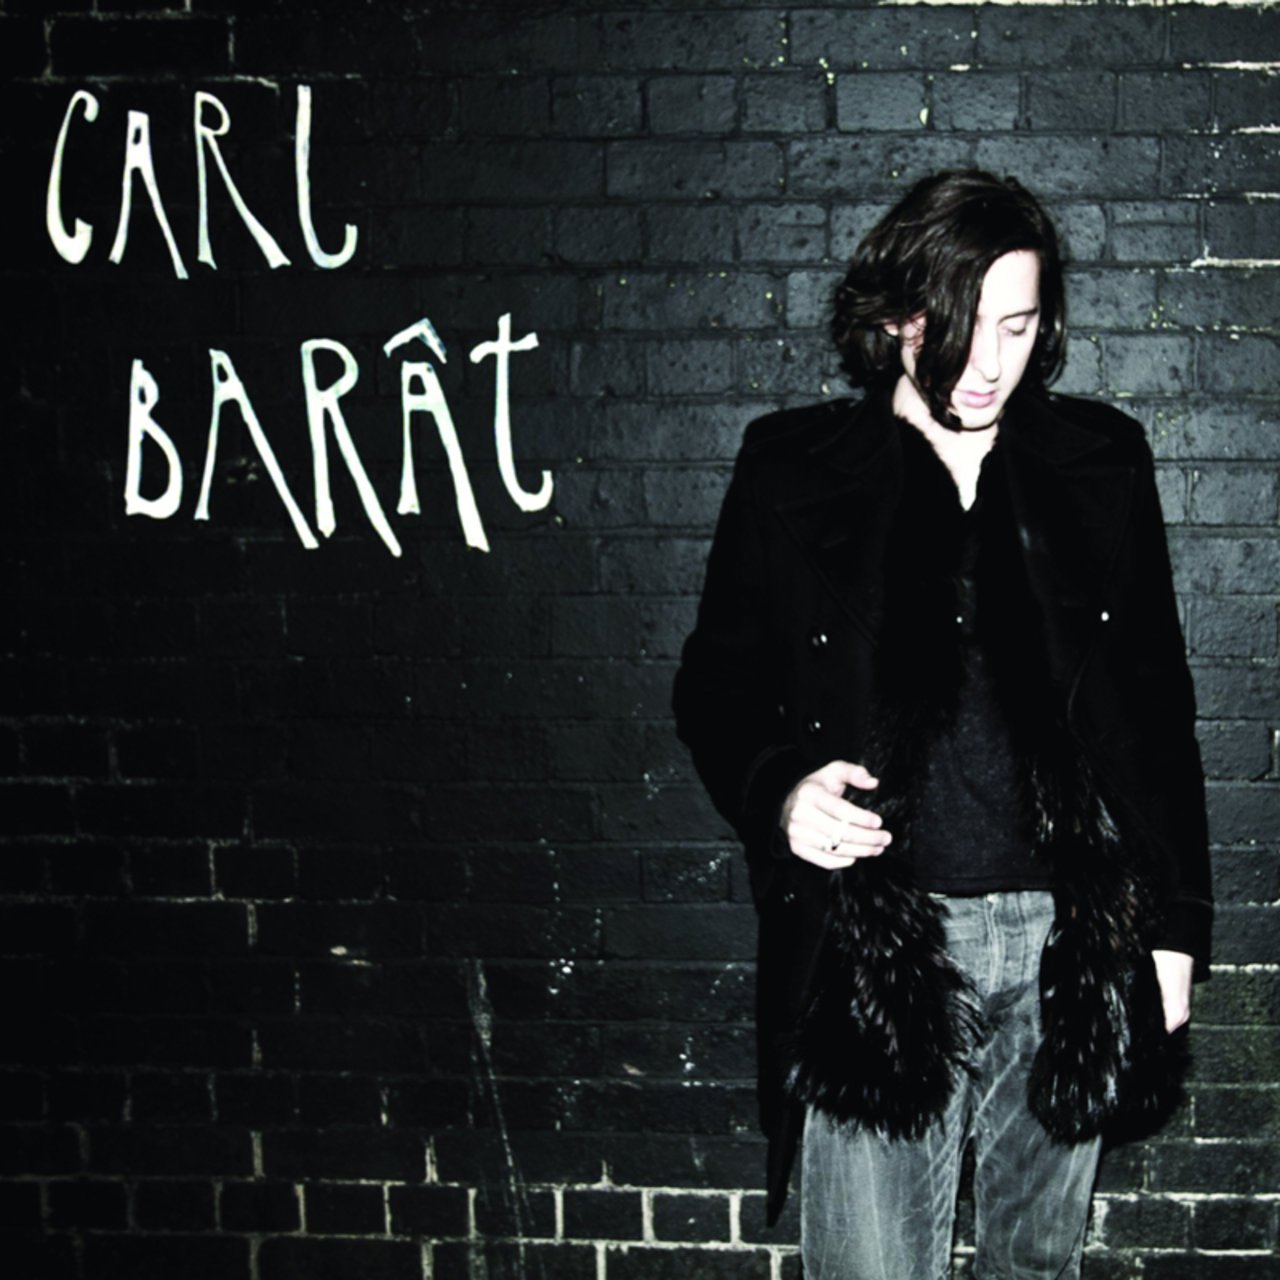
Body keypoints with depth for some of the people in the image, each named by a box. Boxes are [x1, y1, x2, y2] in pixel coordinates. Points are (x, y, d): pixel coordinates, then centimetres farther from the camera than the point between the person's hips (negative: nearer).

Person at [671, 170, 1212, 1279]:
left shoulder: (1103, 463, 7)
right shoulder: (793, 470, 2)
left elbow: (1160, 709, 11)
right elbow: (716, 687, 7)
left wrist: (1177, 926, 8)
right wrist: (779, 790, -15)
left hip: (1071, 939, 2)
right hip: (874, 942, -2)